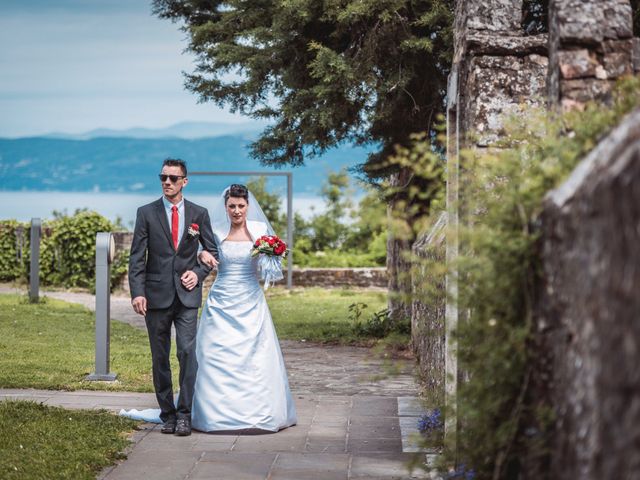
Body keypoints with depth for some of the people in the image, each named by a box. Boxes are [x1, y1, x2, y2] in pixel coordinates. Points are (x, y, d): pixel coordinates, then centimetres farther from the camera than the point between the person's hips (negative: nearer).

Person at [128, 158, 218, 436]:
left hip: (187, 296, 0)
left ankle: (184, 414, -6)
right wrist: (137, 293, -10)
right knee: (160, 358, 6)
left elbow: (213, 251, 15)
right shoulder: (146, 213, 3)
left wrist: (199, 273, -3)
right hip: (156, 296, 0)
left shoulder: (199, 214, 6)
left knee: (188, 353, -11)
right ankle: (167, 413, 15)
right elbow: (137, 257, -1)